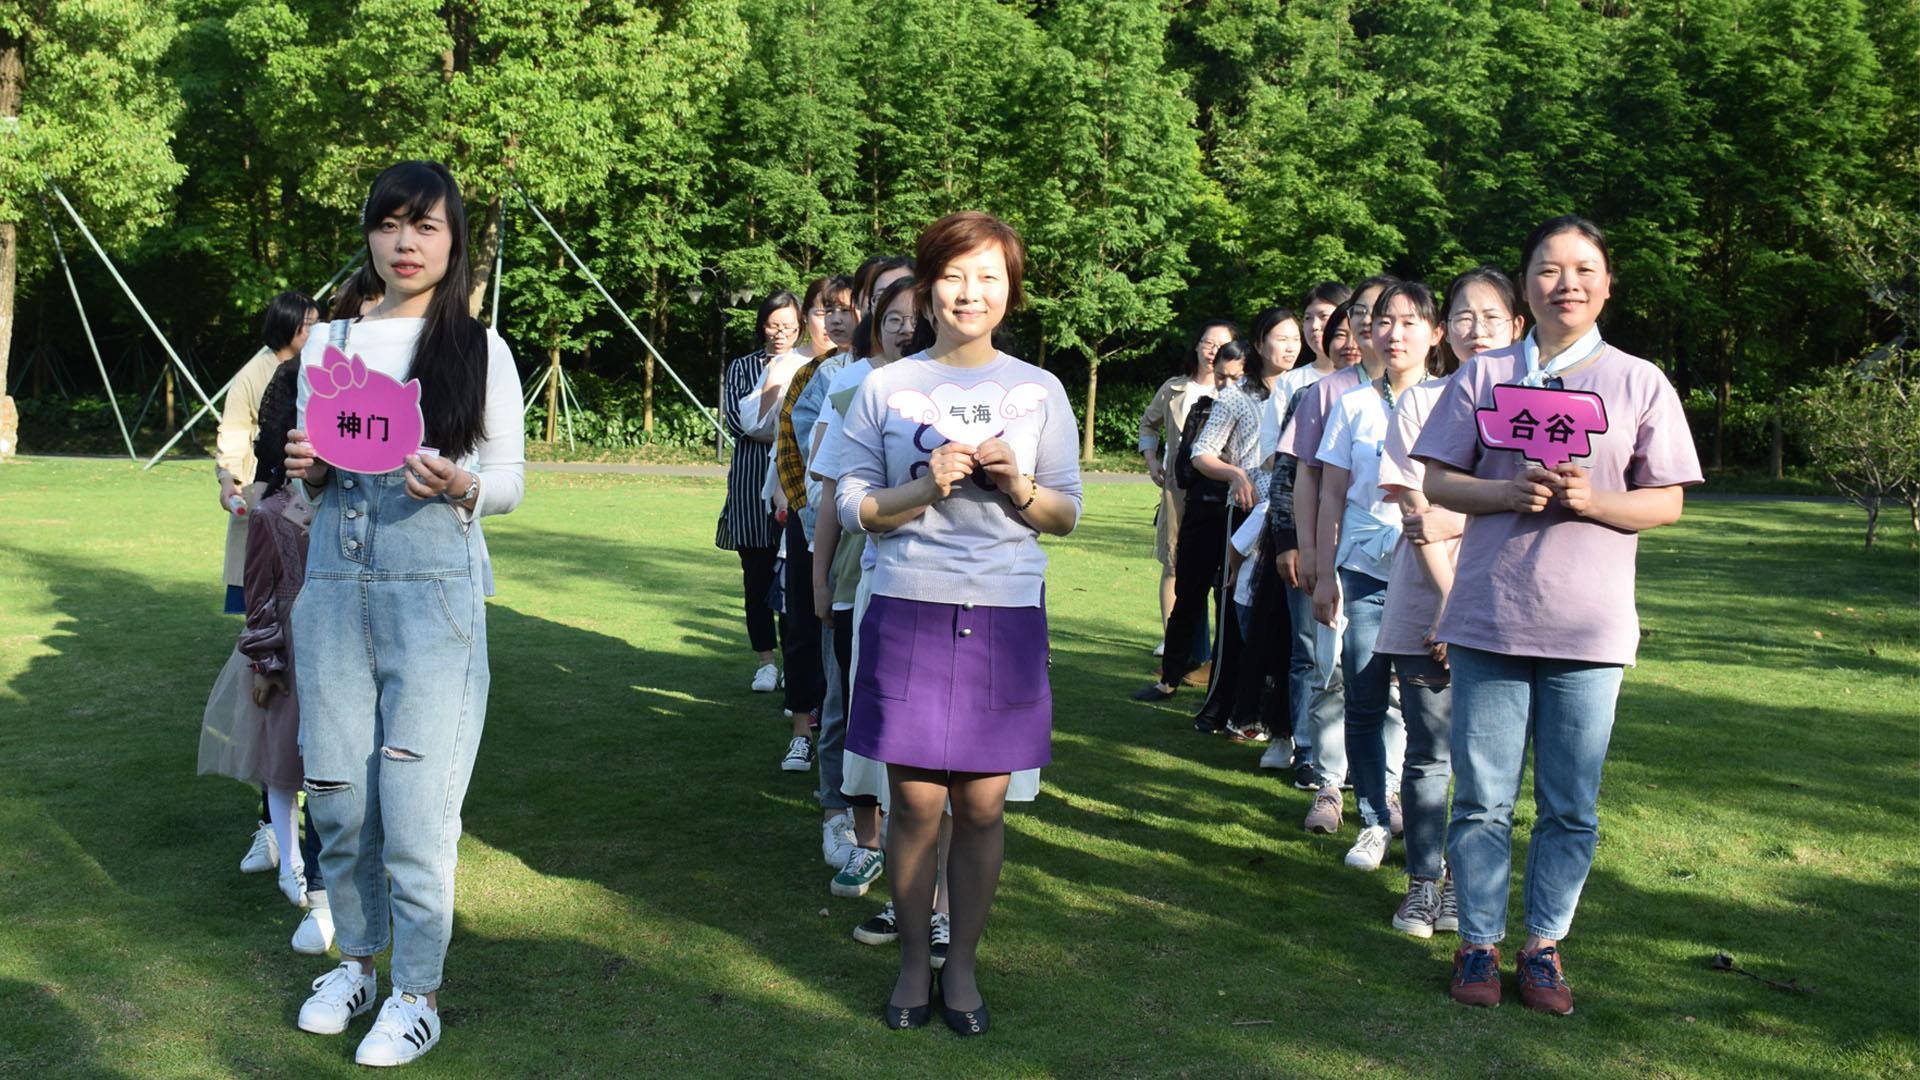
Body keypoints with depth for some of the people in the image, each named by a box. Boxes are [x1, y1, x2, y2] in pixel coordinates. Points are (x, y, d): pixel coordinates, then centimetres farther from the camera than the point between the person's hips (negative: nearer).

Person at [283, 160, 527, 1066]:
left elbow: (510, 482, 2)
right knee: (336, 793, 9)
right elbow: (312, 474, 18)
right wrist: (306, 472, -5)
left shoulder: (479, 347, 1)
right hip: (334, 584, 4)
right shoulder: (329, 343, 11)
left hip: (433, 591, -4)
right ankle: (357, 958, 30)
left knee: (414, 802, -4)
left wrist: (459, 486, -19)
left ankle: (417, 993, 12)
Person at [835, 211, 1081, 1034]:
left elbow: (1067, 515, 9)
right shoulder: (886, 388, 5)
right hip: (909, 612, -1)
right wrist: (924, 490, -14)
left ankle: (962, 965, 21)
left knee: (982, 805, 3)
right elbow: (853, 508, 3)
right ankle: (914, 961, 20)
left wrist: (1016, 485, -11)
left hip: (1005, 619, 1)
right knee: (916, 803, 1)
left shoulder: (1039, 391, 7)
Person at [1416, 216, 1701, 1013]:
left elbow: (1666, 502, 5)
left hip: (1588, 625, 0)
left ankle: (1544, 947, 19)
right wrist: (1509, 493, -13)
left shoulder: (1640, 383, 7)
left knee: (1570, 805, 5)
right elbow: (1439, 481, 6)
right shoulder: (1483, 375, 8)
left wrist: (1591, 501, -14)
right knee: (1483, 796, 4)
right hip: (1489, 614, 0)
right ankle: (1479, 942, 17)